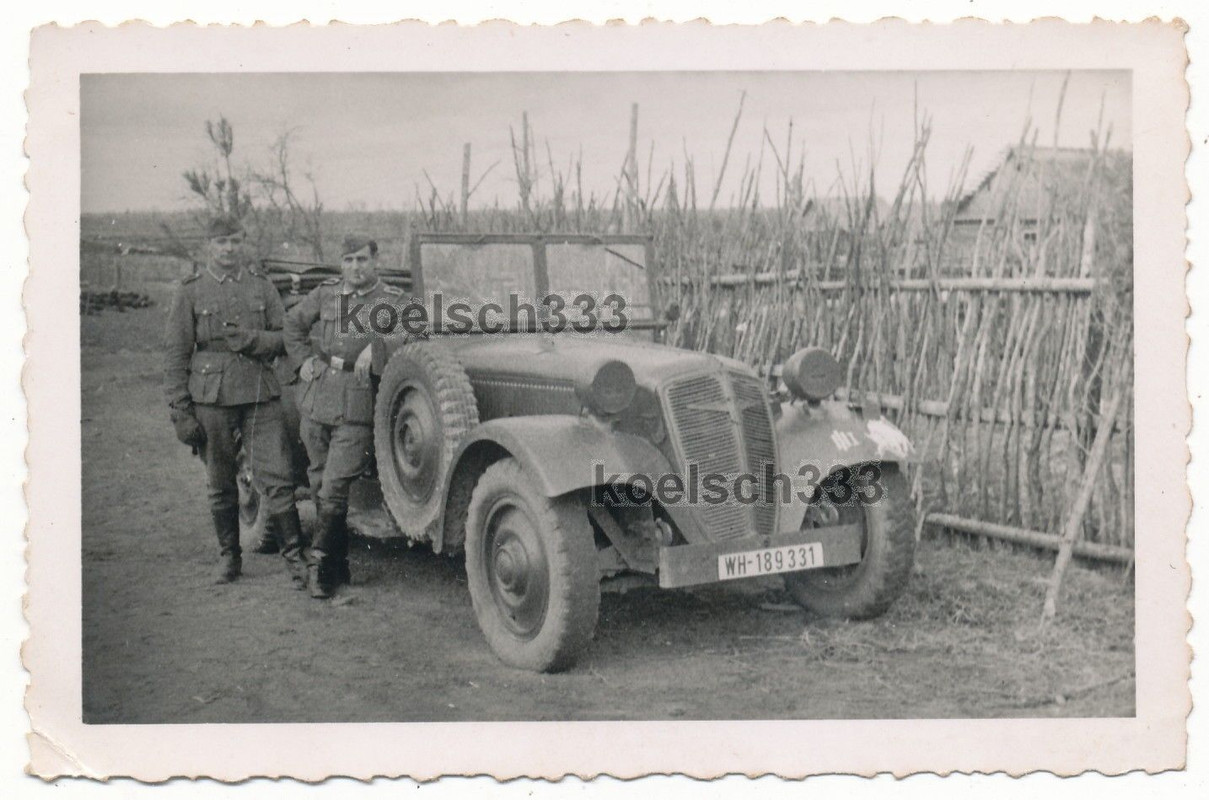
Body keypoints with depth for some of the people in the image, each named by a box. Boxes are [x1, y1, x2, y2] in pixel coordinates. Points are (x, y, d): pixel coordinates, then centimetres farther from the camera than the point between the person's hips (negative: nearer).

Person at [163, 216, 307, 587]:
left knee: (277, 478, -6)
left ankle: (294, 555, 1)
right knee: (220, 484, 8)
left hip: (261, 395, 1)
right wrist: (180, 411, -4)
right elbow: (175, 355, 2)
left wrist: (251, 339, -12)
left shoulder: (261, 286, 10)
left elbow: (285, 339, 9)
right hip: (212, 398, -1)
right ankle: (229, 556, 23)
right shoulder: (190, 291, 4)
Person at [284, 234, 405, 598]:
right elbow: (293, 323, 25)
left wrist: (376, 346, -26)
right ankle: (338, 566, 22)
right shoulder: (325, 293, 13)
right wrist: (303, 361, 13)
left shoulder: (391, 299, 3)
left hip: (357, 407, -5)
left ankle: (320, 563, 0)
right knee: (320, 487, 10)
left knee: (334, 489, -12)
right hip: (315, 400, 5)